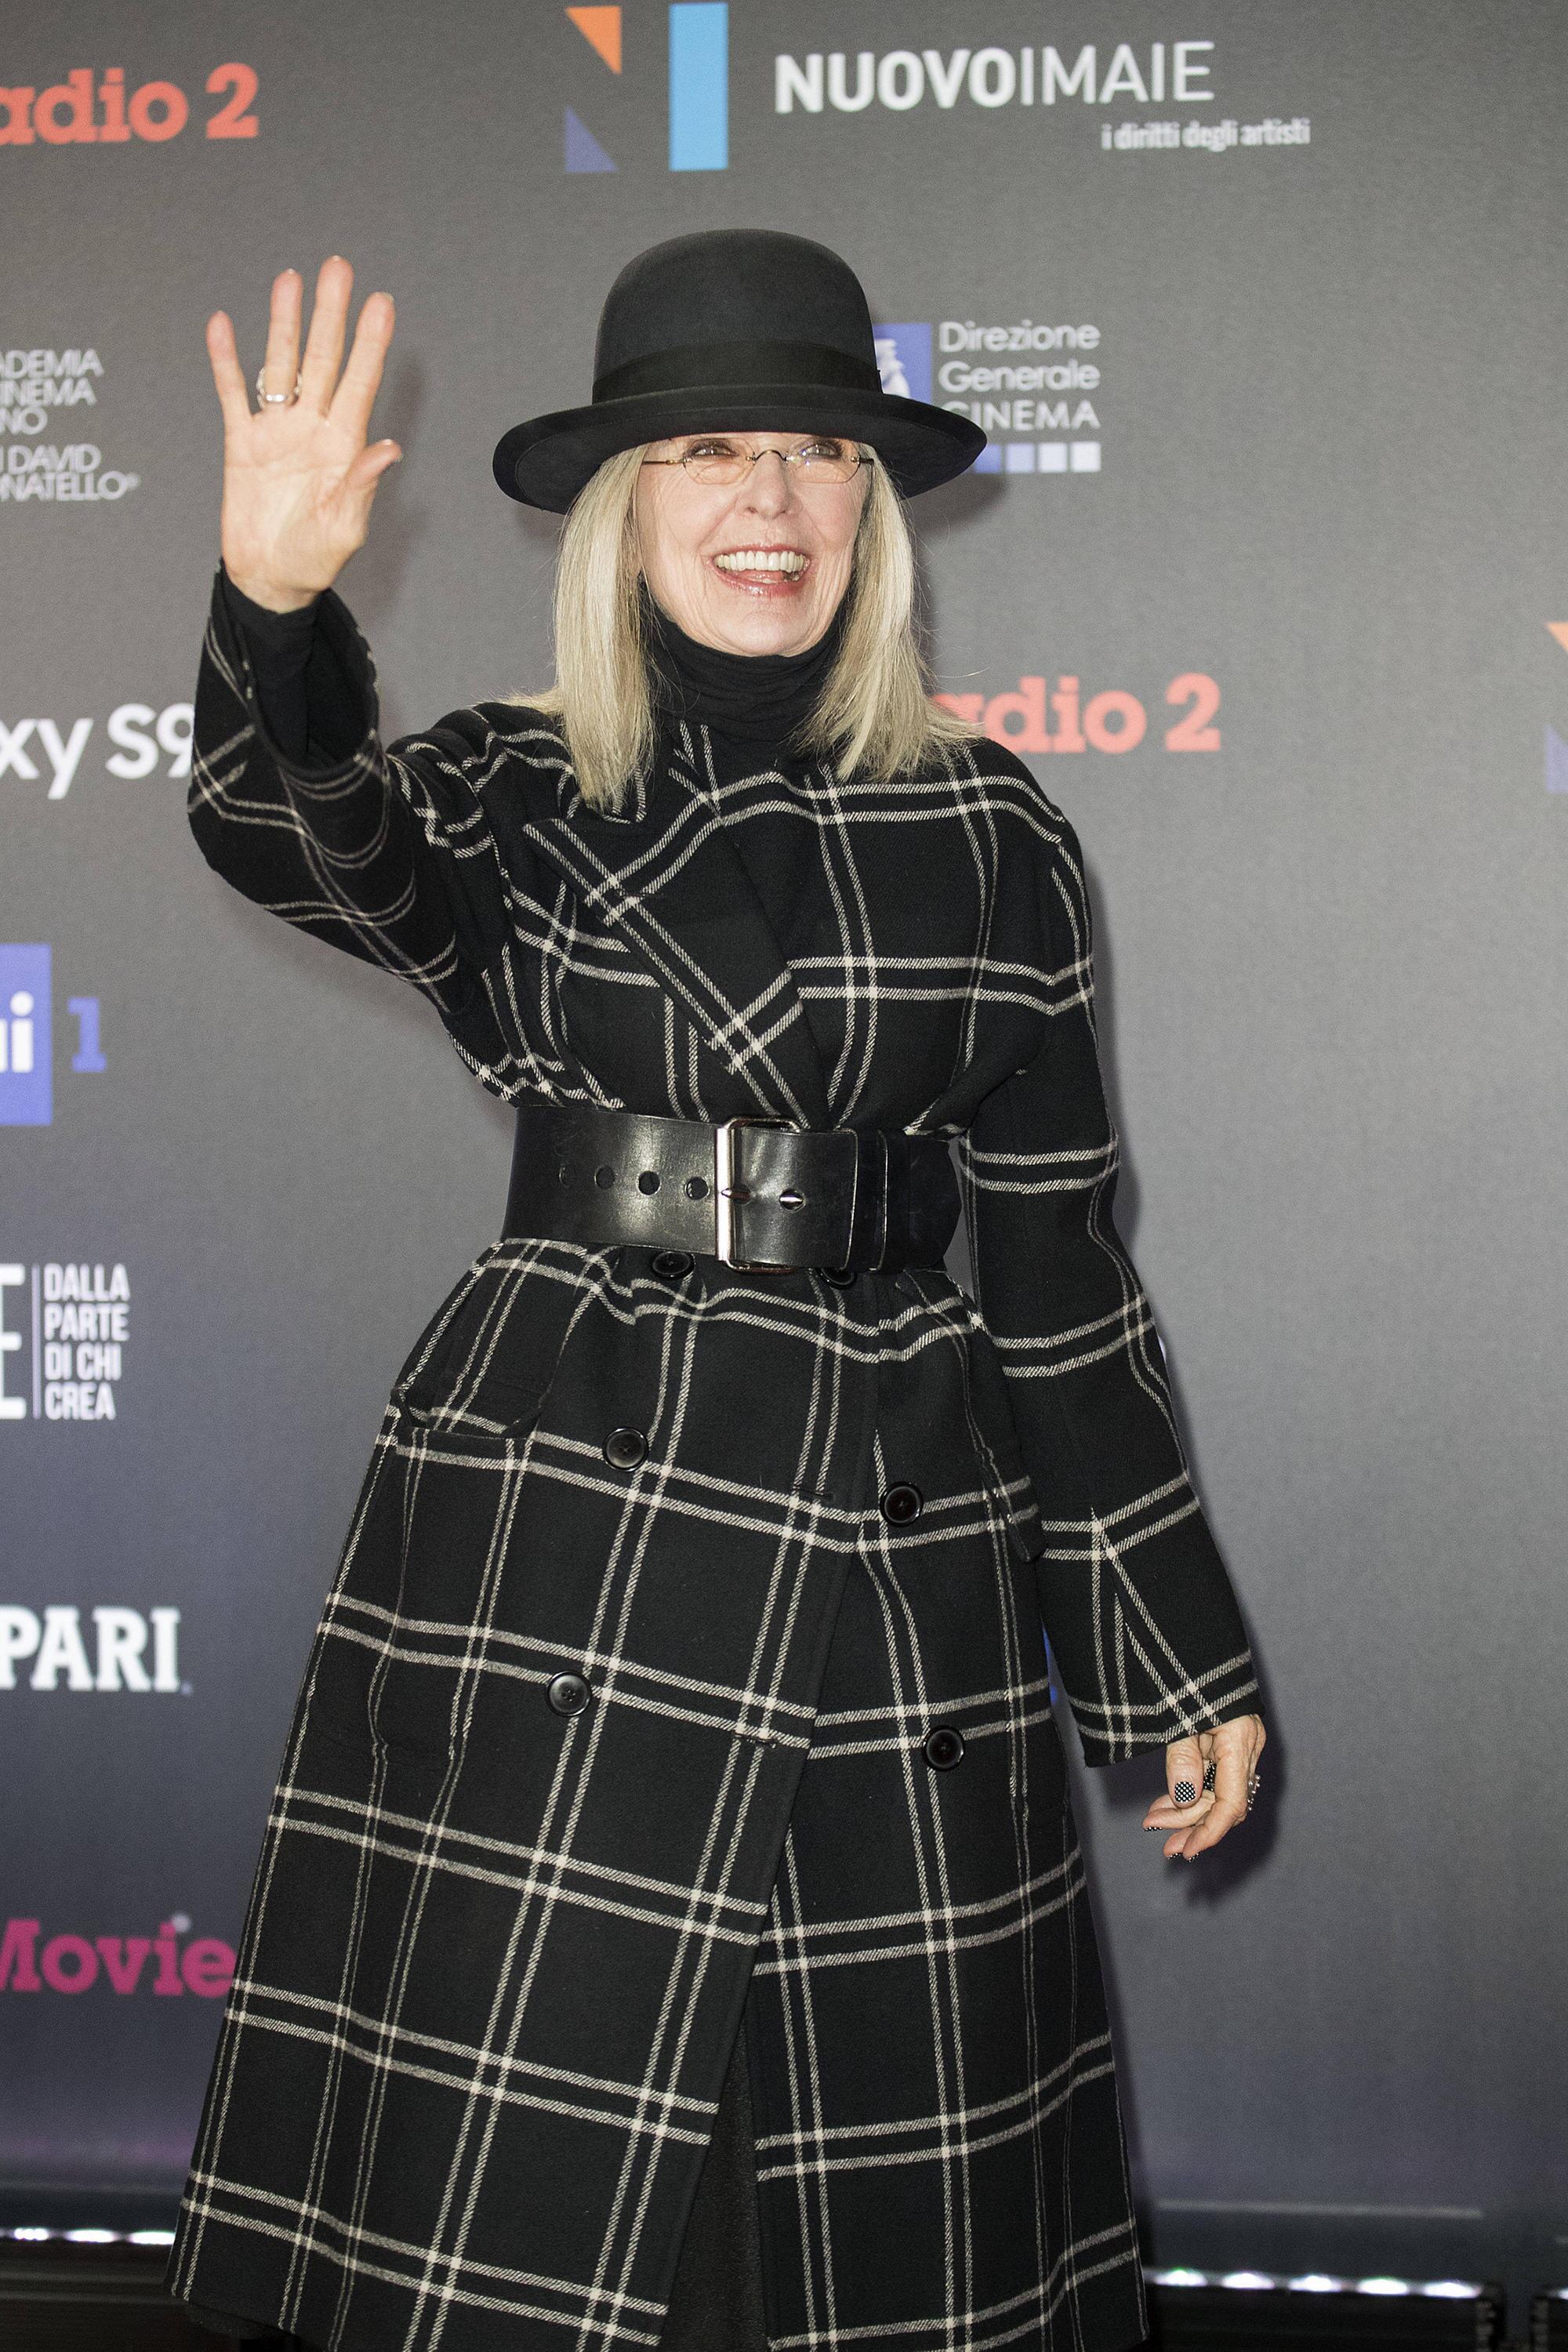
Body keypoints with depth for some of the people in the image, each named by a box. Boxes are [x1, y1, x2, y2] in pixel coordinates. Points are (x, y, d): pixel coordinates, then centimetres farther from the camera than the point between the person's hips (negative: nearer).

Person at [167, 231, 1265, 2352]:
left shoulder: (987, 833, 6)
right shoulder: (512, 797, 3)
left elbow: (1060, 1260, 8)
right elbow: (302, 838, -20)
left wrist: (1184, 1658, 8)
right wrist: (280, 603, -42)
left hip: (898, 1545, 2)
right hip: (556, 1540, -1)